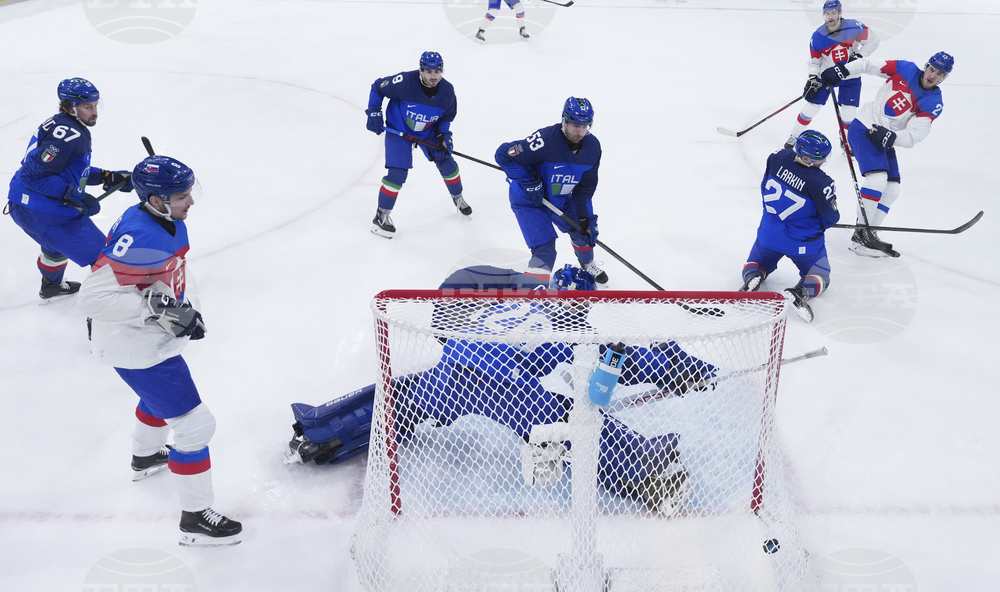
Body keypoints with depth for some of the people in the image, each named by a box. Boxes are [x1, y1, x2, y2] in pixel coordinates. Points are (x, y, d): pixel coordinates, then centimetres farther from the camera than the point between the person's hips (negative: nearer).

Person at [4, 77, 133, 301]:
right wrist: (73, 196, -27)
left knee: (59, 241, 40)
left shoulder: (59, 124, 9)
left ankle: (51, 286, 65)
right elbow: (35, 175, -28)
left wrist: (108, 177, 9)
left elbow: (74, 169, 18)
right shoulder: (68, 135, -23)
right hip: (41, 213, -11)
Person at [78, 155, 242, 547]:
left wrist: (186, 308, 4)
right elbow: (93, 297, -34)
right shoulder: (139, 238, -32)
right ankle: (195, 519, 9)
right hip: (136, 350, -10)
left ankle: (145, 457, 63)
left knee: (162, 393, 35)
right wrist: (156, 306, -35)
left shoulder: (170, 221, -2)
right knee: (194, 424, -5)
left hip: (153, 338, 10)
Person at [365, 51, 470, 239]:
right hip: (398, 130, -4)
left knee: (447, 164, 11)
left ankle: (458, 197, 39)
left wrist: (444, 134, -11)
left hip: (428, 132, 4)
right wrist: (374, 112, -16)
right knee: (397, 173, -14)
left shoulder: (447, 91, -17)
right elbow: (377, 87, -15)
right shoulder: (405, 81, -31)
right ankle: (381, 215, 1)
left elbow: (447, 116, 2)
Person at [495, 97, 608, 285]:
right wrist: (528, 182, -31)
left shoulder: (593, 147, -14)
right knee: (544, 249, -18)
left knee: (585, 231, 18)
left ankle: (587, 264, 52)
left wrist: (585, 219, -10)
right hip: (529, 200, -6)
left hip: (562, 199, 6)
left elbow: (585, 187, -5)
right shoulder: (545, 141, -35)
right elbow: (504, 154, -27)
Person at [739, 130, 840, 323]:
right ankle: (801, 292, -13)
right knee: (820, 276, 19)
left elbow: (765, 186, 2)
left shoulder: (779, 157, -15)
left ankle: (752, 277, -5)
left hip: (769, 233, 4)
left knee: (757, 263, 31)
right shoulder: (821, 183, -28)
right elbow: (831, 218, -14)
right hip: (804, 242, -4)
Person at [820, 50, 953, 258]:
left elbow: (913, 136, -13)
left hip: (885, 140, 6)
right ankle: (860, 235, -20)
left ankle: (867, 233, 13)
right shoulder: (905, 69, -8)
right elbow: (869, 65, 1)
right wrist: (841, 71, -10)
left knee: (892, 190, 3)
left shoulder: (934, 104, -4)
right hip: (864, 129, -6)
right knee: (877, 179, -22)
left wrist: (890, 137, -30)